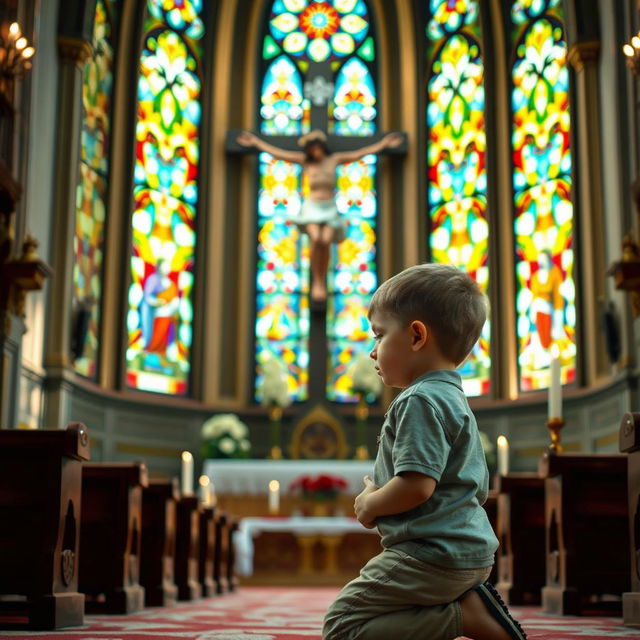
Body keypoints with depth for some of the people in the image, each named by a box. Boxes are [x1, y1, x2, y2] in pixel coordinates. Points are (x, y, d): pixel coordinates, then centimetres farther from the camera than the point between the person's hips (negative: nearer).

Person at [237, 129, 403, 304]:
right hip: (312, 206, -1)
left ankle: (323, 283, -2)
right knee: (315, 239, -26)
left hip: (330, 208, 1)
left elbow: (361, 152, 9)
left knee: (325, 242, -18)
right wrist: (255, 141, 8)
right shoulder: (304, 160, 5)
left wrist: (384, 143, 7)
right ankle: (316, 282, -13)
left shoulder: (335, 159, 8)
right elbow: (276, 152, 7)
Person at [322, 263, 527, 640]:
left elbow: (417, 484, -26)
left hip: (434, 554, -11)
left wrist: (371, 504, -7)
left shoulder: (419, 400, -15)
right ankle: (469, 602, 3)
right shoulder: (456, 399, 18)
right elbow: (480, 490, 23)